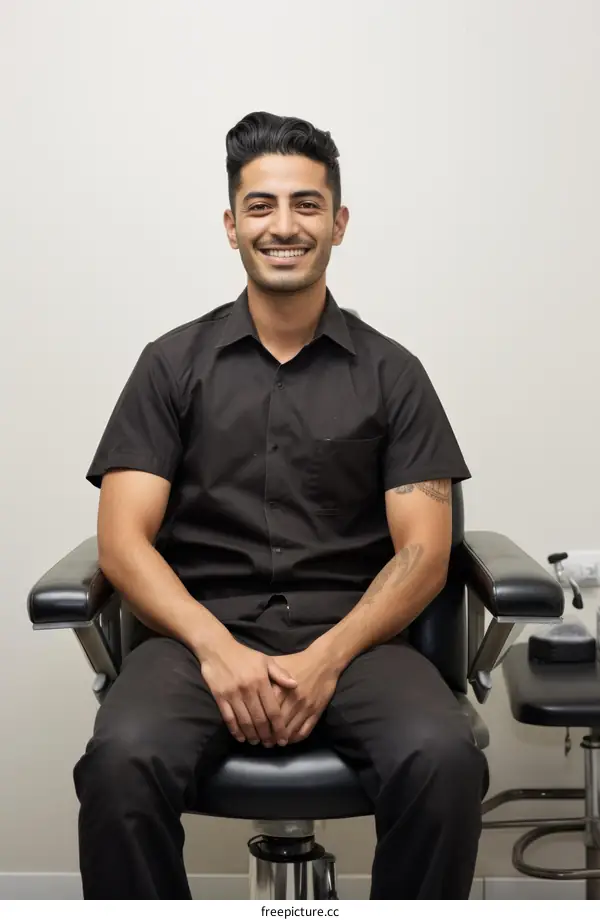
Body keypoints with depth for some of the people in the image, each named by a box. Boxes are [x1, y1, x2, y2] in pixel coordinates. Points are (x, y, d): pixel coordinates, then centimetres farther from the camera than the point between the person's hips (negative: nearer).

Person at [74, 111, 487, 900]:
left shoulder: (392, 373, 10)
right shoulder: (173, 363, 11)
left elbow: (424, 553, 3)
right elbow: (123, 540, 2)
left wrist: (327, 656, -14)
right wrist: (216, 646, -15)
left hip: (352, 635, 1)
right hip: (200, 631, 0)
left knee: (444, 760, -30)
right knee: (123, 761, -32)